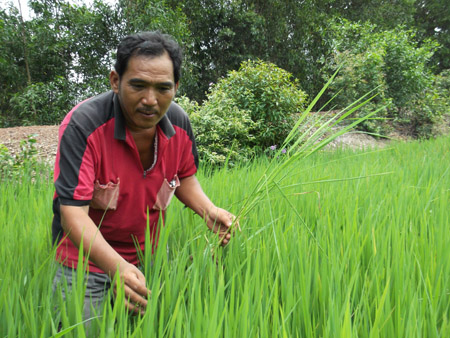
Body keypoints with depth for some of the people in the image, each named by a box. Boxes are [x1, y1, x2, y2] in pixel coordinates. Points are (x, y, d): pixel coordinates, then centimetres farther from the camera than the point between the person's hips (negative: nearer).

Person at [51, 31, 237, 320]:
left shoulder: (179, 123, -10)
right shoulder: (82, 126, -27)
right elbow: (73, 212, -31)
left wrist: (208, 210, -11)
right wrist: (117, 267, -45)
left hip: (148, 257, 5)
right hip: (85, 259, -4)